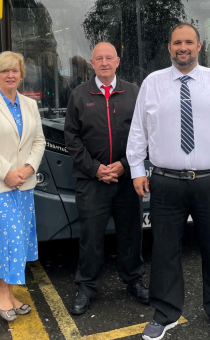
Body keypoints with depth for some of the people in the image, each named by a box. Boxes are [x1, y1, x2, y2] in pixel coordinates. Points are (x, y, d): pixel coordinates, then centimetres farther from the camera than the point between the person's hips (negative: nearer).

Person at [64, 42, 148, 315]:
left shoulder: (133, 93, 7)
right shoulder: (79, 95, 6)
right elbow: (72, 137, 3)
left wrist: (124, 164, -7)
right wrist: (94, 168, -7)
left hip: (127, 177, 1)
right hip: (91, 179, -1)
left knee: (130, 231, 11)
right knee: (91, 234, 5)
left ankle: (134, 280, 31)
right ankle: (87, 287, 22)